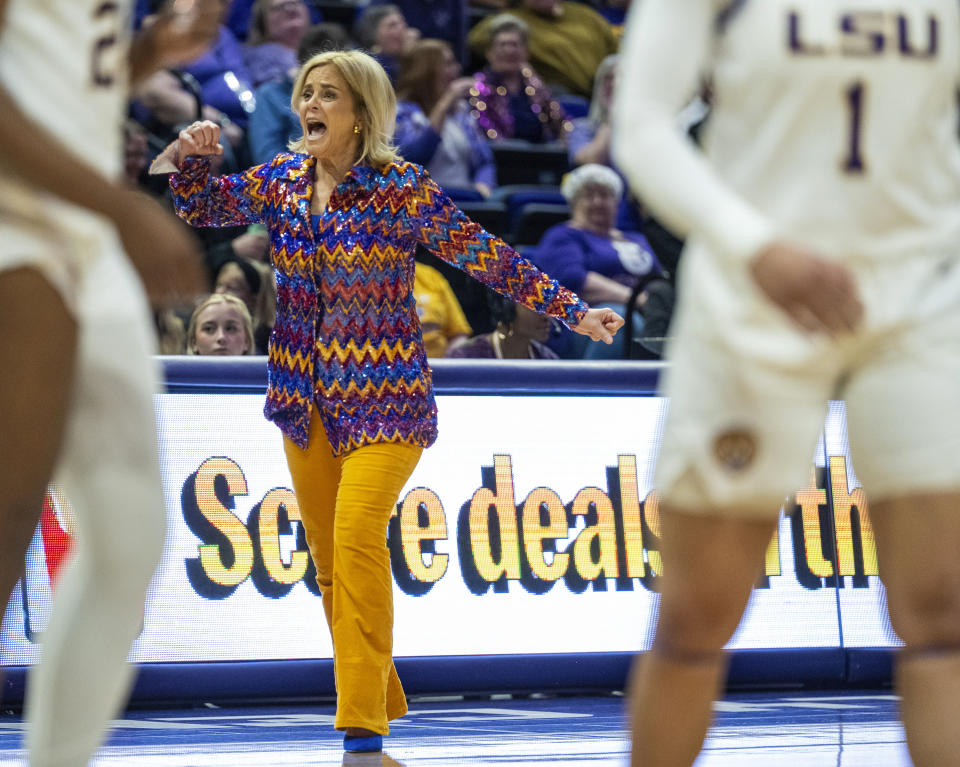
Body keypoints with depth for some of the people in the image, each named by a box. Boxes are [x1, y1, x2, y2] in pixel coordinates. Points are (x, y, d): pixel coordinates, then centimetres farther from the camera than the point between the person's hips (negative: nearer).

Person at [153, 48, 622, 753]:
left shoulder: (398, 190, -9)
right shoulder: (283, 180, 6)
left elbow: (487, 257, -8)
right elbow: (204, 206, 16)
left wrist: (573, 311, -12)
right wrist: (194, 158, -6)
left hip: (383, 395, -6)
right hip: (308, 397, 6)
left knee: (357, 536, -21)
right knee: (328, 553, 8)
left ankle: (364, 727, -22)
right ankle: (381, 701, 23)